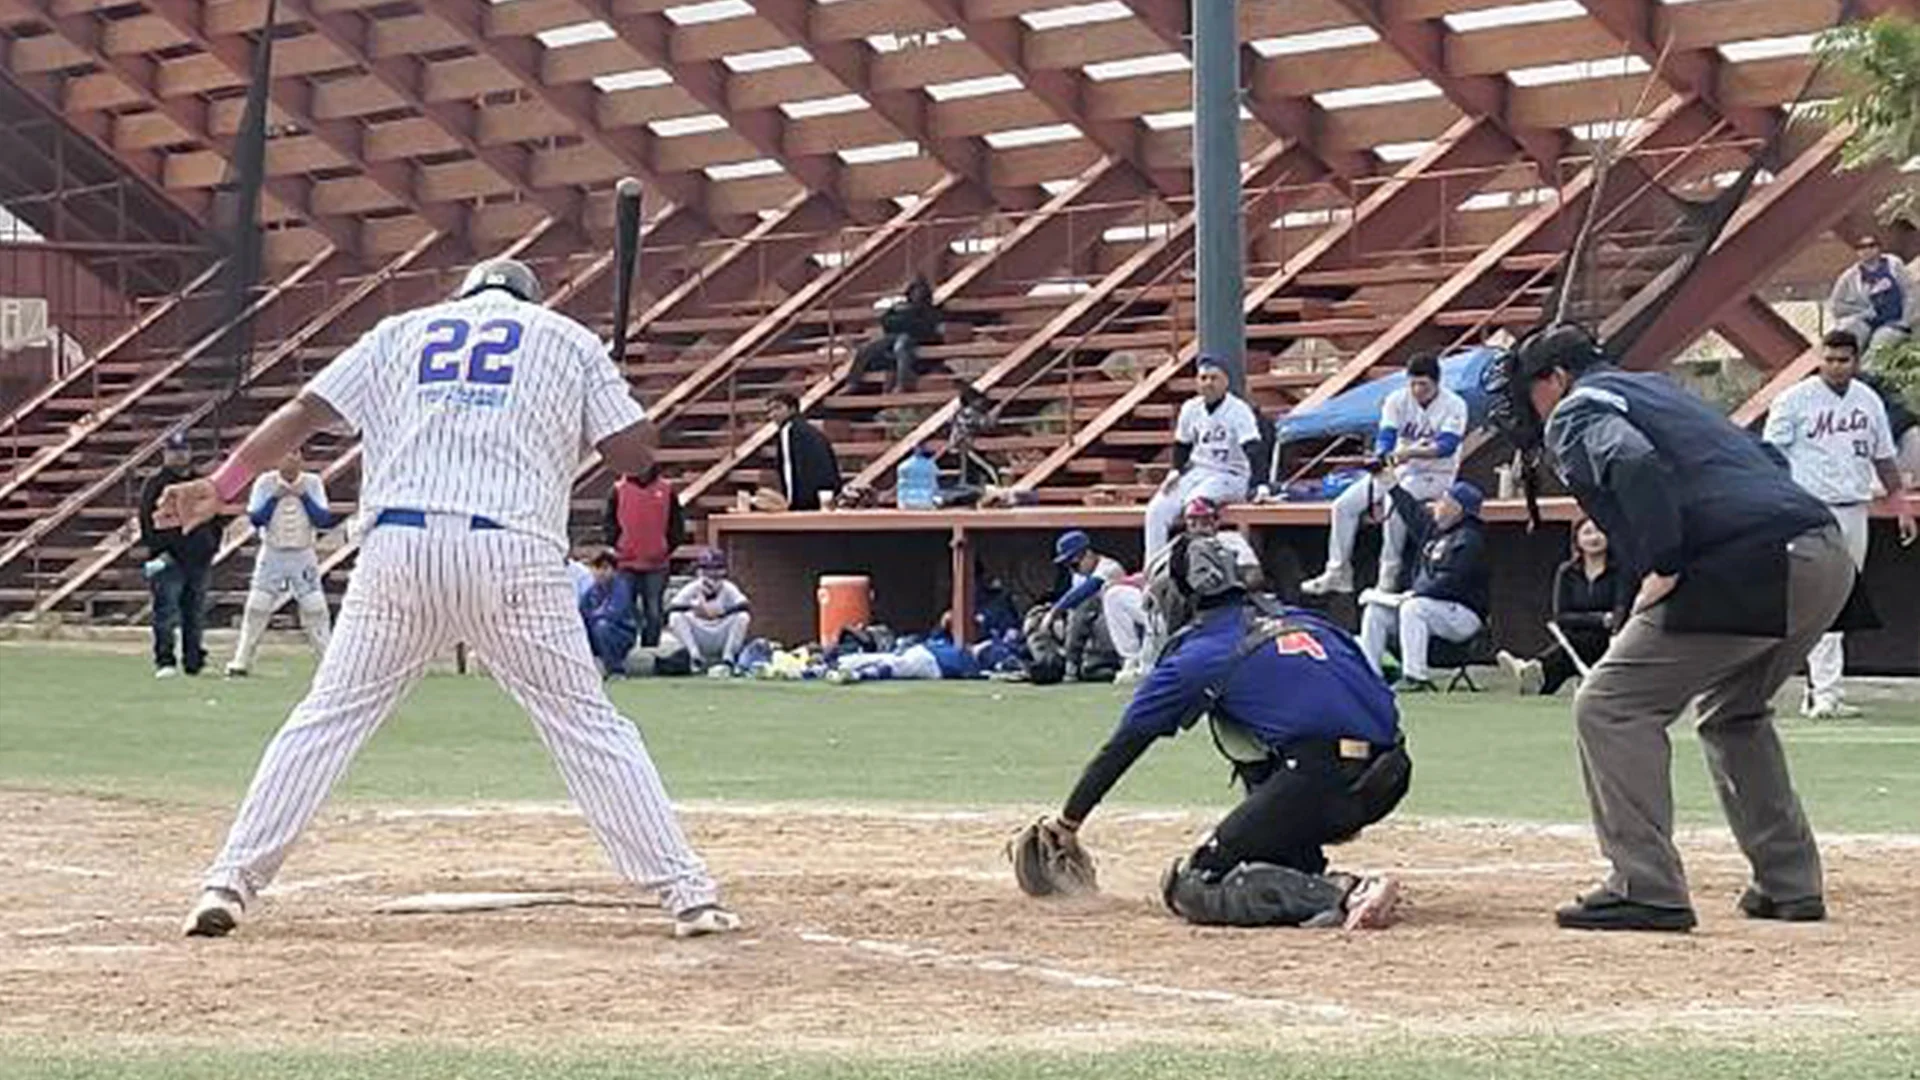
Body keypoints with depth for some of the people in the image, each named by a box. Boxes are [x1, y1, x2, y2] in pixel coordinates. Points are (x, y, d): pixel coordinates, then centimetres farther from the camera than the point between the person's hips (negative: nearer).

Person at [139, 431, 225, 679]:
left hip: (199, 559, 5)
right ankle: (165, 661, -9)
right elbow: (148, 521, -8)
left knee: (196, 613, 10)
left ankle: (194, 660, 16)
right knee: (167, 612, -10)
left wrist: (213, 544, 9)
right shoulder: (155, 484, -1)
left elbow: (217, 516, 21)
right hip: (169, 559, -5)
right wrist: (160, 547, -16)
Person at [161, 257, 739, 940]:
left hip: (398, 548, 1)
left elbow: (305, 412, 15)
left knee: (327, 716, 9)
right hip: (514, 552, -1)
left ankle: (230, 882, 2)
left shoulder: (402, 332, 23)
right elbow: (635, 454, 9)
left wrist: (219, 486, 14)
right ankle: (686, 893, 0)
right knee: (589, 726, 4)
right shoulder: (568, 339, 18)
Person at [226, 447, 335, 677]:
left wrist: (305, 497, -18)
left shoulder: (312, 483, -1)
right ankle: (240, 663, 3)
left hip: (303, 557, 0)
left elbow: (324, 520, -9)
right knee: (256, 609, -2)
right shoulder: (265, 483, -2)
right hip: (272, 555, 0)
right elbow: (255, 519, -9)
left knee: (316, 610, -3)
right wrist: (274, 498, -19)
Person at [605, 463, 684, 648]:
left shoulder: (667, 490, 3)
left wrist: (669, 546, -3)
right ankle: (620, 652, 4)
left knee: (654, 614, 5)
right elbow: (609, 522, 7)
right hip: (626, 565, -1)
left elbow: (677, 523, 7)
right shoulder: (619, 490, 2)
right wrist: (616, 545, -5)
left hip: (657, 565, 1)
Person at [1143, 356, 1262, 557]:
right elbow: (1182, 445, 22)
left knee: (1194, 503, -34)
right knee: (1157, 510, -13)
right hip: (1196, 471, 6)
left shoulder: (1239, 410, -11)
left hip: (1230, 475, -6)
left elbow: (1252, 448, -23)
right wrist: (1176, 472, 5)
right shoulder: (1191, 408, 7)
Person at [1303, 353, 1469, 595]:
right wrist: (1381, 460, -34)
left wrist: (1411, 452, -41)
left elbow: (1448, 445, -25)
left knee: (1394, 503, -35)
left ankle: (1389, 577, -27)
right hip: (1400, 470, 5)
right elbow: (1386, 435, -11)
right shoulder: (1397, 401, -1)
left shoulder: (1454, 405, -12)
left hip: (1435, 474, -5)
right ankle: (1337, 572, -2)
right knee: (1344, 505, -10)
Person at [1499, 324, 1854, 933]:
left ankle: (1647, 891, -10)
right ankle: (1791, 884, 26)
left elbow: (1634, 464, -17)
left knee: (1611, 707, -2)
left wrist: (1663, 569, -14)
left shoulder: (1575, 413, 6)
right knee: (1733, 713, 30)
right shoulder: (1656, 387, 33)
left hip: (1751, 564, -9)